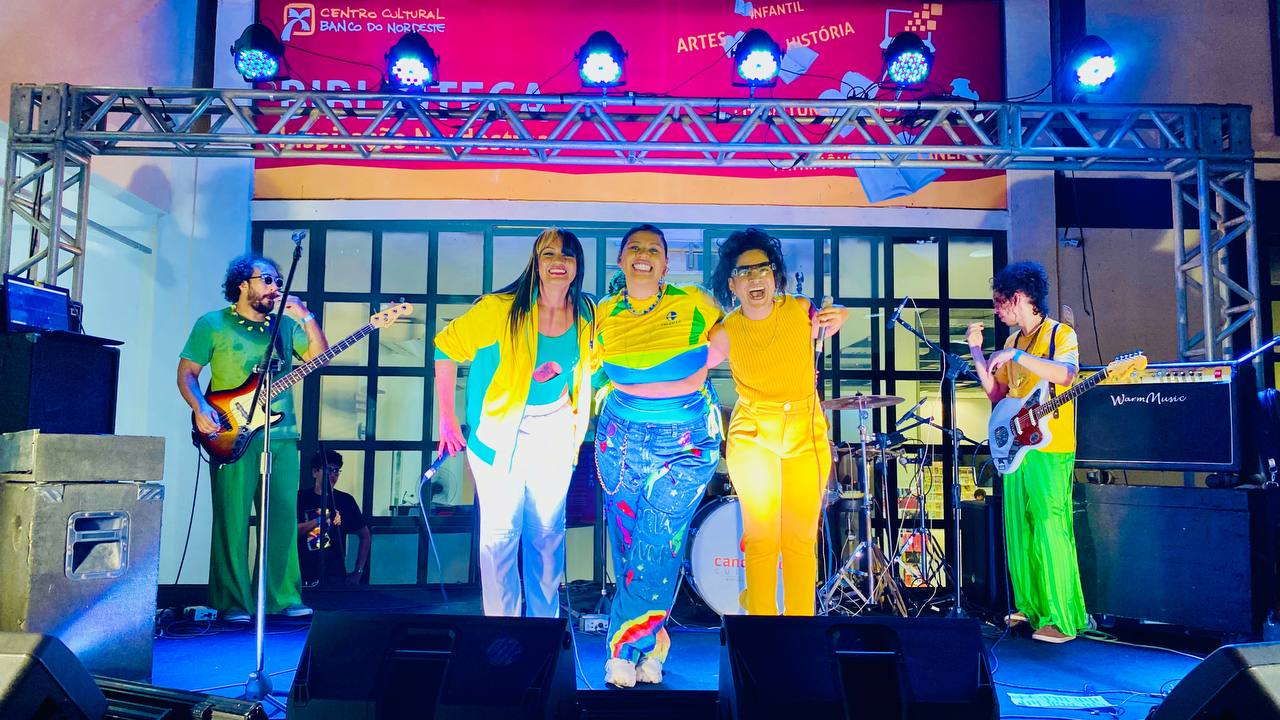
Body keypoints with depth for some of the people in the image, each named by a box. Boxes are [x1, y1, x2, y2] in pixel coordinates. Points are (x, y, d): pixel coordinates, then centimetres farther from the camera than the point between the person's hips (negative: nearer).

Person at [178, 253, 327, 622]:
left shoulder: (285, 325, 15)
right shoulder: (212, 324, 5)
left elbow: (320, 357, 8)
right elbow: (186, 372, 4)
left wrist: (305, 317, -2)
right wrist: (200, 407, -13)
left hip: (282, 436, 4)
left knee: (283, 518, 5)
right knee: (232, 519, -3)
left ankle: (283, 596, 13)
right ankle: (232, 603, 5)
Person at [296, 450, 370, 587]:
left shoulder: (346, 501, 4)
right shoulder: (300, 498, 2)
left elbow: (365, 535, 11)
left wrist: (358, 571, 5)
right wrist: (318, 521, -22)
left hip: (336, 576, 1)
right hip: (304, 577, -1)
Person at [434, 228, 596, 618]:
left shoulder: (586, 316, -4)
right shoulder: (502, 309, -19)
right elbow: (447, 346, -10)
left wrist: (579, 425, 9)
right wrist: (447, 418, -9)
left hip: (554, 432, 4)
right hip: (500, 433, -4)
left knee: (548, 531, 11)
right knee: (501, 533, 1)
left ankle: (545, 624, 27)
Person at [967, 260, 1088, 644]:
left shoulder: (1061, 334, -6)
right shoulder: (1013, 340, 16)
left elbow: (1065, 374, -26)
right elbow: (997, 394, 16)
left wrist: (1014, 356, -28)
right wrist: (977, 351, 9)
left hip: (1050, 451, -8)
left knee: (1050, 531, -9)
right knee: (1018, 530, 12)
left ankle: (1062, 619, -3)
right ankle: (1030, 606, 23)